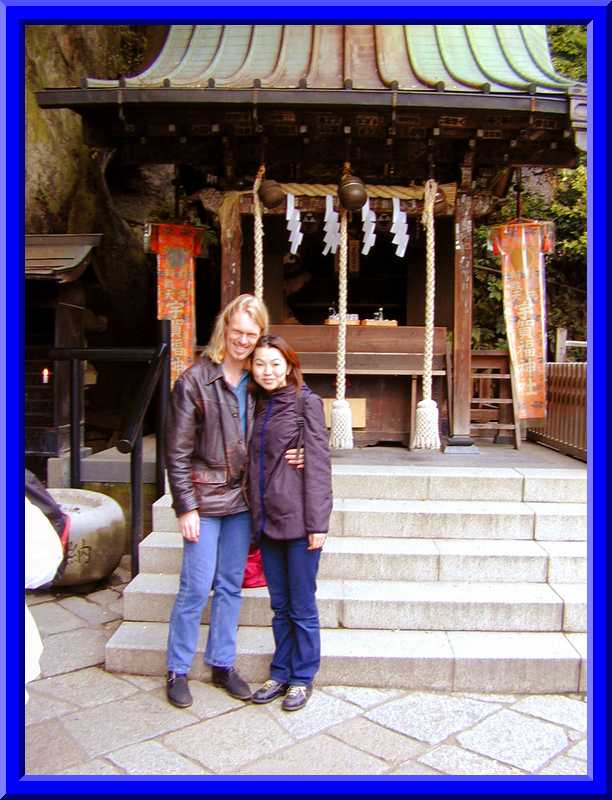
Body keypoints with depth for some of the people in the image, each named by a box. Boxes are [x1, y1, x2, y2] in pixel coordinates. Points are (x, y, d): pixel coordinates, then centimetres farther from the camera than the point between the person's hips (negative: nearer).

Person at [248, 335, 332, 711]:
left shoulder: (306, 402, -7)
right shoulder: (259, 405, 10)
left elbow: (319, 464, -11)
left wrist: (317, 522, -15)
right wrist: (257, 514, 10)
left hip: (298, 520, -5)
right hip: (268, 520, 6)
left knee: (302, 606, 7)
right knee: (280, 605, 16)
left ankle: (303, 678, 23)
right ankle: (281, 673, 30)